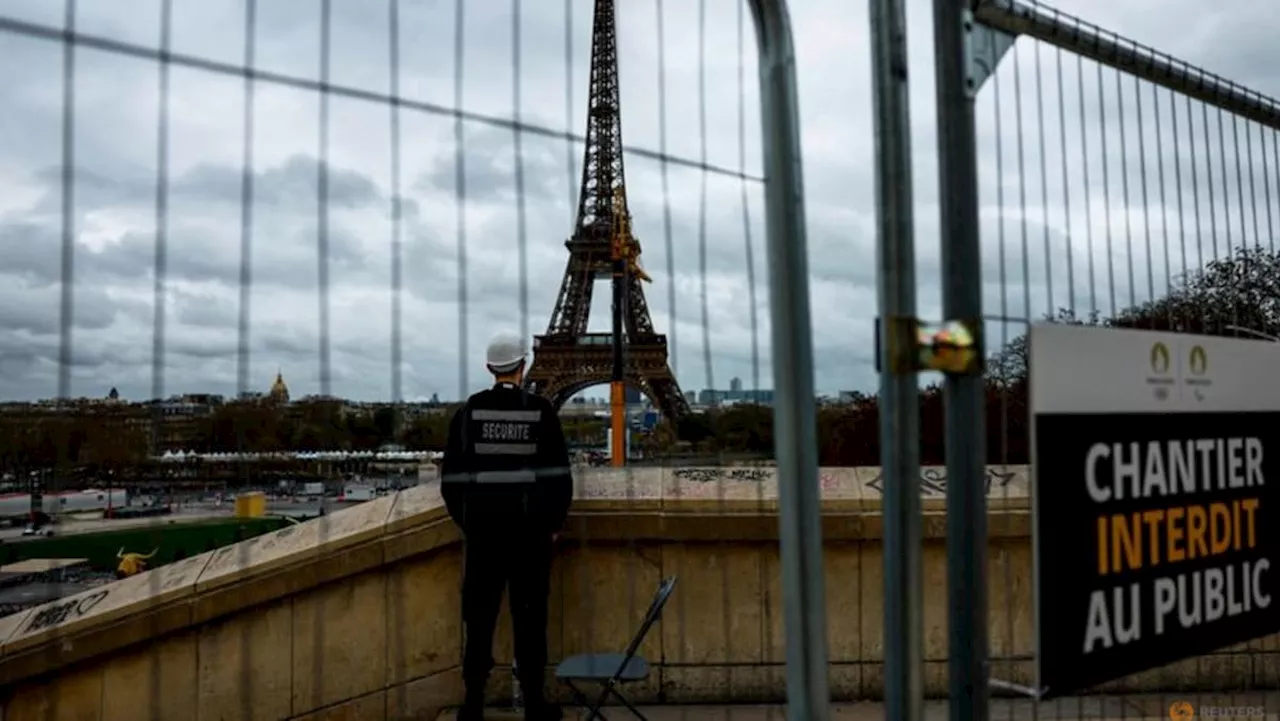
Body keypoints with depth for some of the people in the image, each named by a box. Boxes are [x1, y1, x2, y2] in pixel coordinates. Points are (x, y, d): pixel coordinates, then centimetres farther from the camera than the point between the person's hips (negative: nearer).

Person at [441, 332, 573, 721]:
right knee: (530, 614, 7)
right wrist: (554, 522, 7)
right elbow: (558, 475, -5)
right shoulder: (541, 410, -6)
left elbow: (452, 475, 0)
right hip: (531, 528, -1)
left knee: (479, 613, 10)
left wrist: (464, 520, 12)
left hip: (483, 527, 1)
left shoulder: (469, 411, -2)